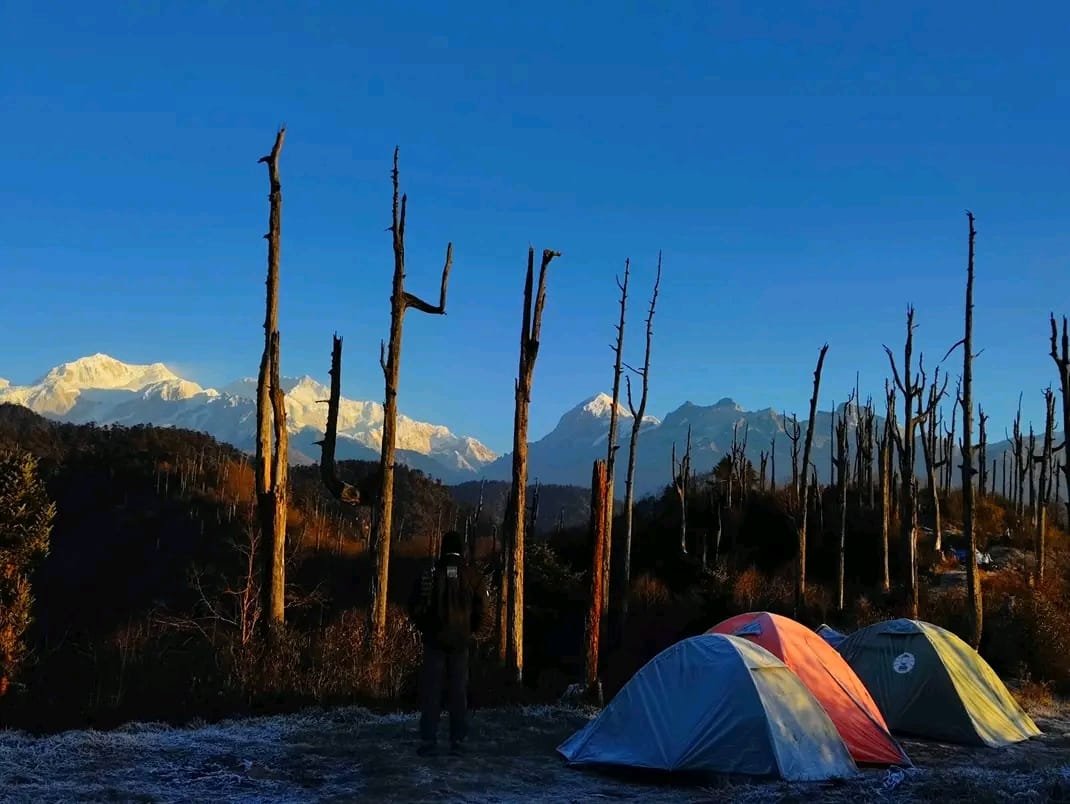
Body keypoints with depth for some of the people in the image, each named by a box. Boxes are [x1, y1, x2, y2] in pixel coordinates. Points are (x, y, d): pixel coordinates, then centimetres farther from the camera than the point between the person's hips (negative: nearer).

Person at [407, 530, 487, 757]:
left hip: (434, 639, -1)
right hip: (460, 642, 1)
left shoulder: (429, 574, -4)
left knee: (431, 690, 4)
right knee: (459, 691, 8)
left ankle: (428, 741, 3)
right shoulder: (472, 575, -2)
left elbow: (415, 607, -4)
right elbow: (481, 608, -4)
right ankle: (458, 742, 8)